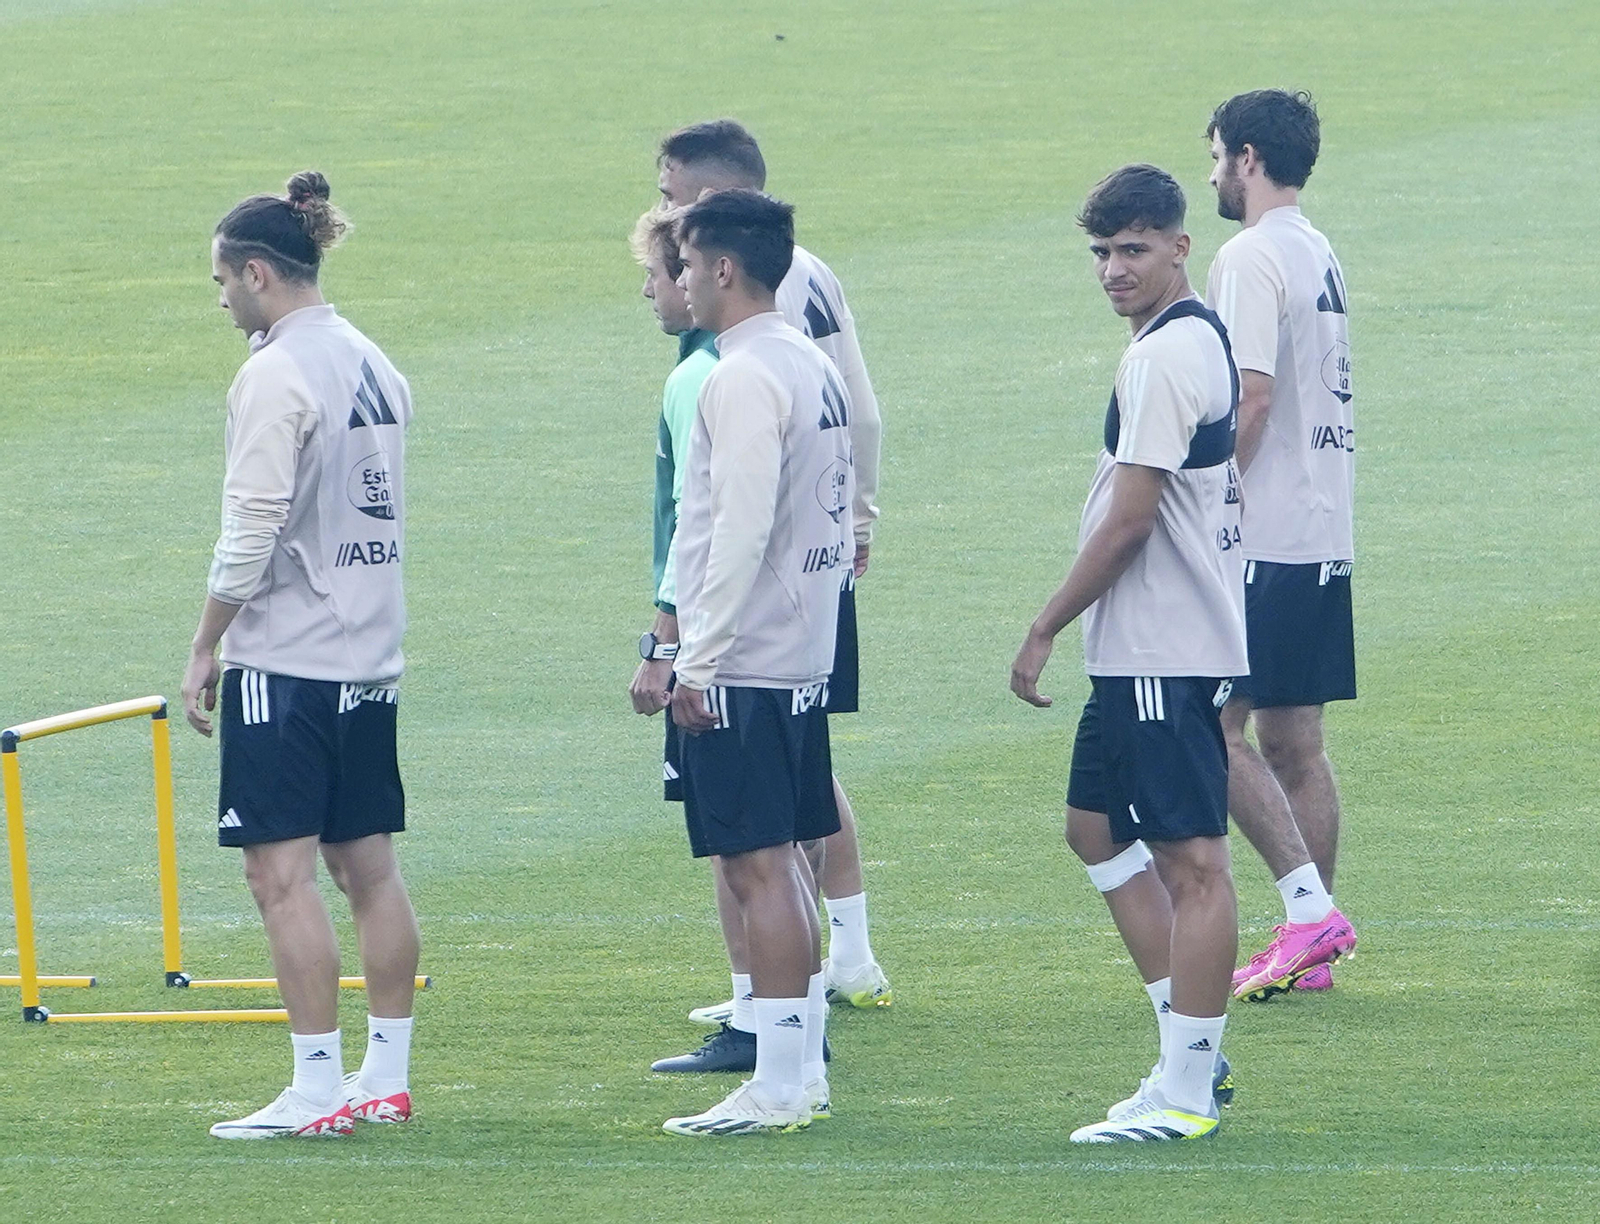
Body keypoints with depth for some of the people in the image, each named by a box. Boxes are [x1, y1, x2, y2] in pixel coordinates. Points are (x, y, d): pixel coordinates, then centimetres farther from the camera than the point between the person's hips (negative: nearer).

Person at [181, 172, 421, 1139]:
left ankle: (318, 1089, -9)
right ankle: (388, 1076, 13)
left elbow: (254, 530, -17)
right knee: (369, 865, 10)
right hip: (371, 654, 9)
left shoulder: (278, 374, -14)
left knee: (283, 870, -6)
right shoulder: (374, 365, 11)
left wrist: (205, 649, -9)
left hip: (286, 658, -9)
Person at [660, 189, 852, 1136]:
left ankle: (776, 1087, -8)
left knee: (756, 865, -8)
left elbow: (743, 528, -22)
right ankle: (805, 1071, 18)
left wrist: (700, 658, -18)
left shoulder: (744, 379, -16)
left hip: (742, 664, -10)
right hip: (804, 658, 10)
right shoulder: (814, 367, 14)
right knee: (782, 861, 15)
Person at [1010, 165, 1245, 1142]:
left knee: (1193, 859, -7)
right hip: (1140, 649, 11)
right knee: (1097, 828, 18)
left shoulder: (1165, 357, -17)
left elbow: (1131, 518, -20)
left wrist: (1047, 629, -13)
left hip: (1167, 655, -11)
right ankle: (1194, 1056, 20)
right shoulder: (1202, 340, 14)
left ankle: (1187, 1093, -5)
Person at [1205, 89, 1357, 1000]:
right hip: (1326, 536, 9)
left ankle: (1310, 903, -16)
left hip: (1266, 538, -9)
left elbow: (1251, 395, -20)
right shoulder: (1321, 257, 17)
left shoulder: (1252, 258, -12)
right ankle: (1312, 947, 9)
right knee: (1293, 742, 9)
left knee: (1217, 727, -7)